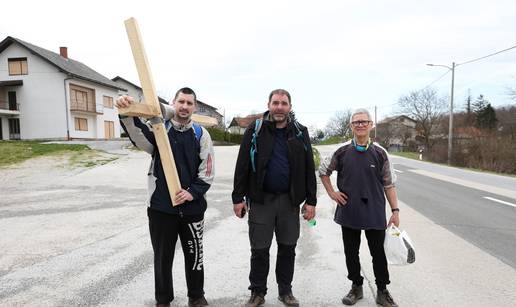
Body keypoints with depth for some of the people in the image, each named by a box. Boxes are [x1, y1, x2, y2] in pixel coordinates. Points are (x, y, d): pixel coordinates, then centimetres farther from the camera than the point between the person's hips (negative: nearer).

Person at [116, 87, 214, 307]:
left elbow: (207, 172, -1)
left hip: (192, 207, 1)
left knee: (194, 254, 16)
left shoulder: (201, 134, 1)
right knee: (162, 257, 13)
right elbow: (137, 132, -24)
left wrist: (192, 192, -15)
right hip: (160, 206, -1)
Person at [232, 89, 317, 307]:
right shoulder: (255, 130, -2)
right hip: (261, 199, -1)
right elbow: (242, 166, -2)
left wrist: (311, 200, 0)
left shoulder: (300, 132, 3)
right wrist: (238, 197, -6)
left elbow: (309, 168, 4)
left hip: (290, 200, 2)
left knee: (288, 248, 13)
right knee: (259, 250, 8)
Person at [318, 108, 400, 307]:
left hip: (375, 214, 0)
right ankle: (356, 287, 32)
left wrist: (395, 210, -1)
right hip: (348, 213, 1)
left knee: (379, 254, 9)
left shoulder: (379, 153, -2)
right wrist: (331, 193, 3)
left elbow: (389, 184, 2)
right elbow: (323, 171, 11)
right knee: (351, 253, 13)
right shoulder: (342, 152, -2)